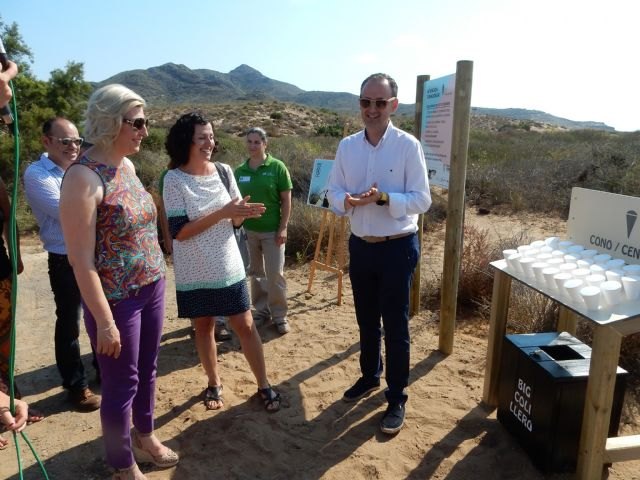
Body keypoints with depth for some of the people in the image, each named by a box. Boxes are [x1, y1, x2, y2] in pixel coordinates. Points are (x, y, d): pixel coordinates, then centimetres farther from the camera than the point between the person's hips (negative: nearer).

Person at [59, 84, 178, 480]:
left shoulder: (127, 165, 5)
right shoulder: (84, 177, -19)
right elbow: (81, 259, -20)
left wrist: (156, 278, 16)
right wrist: (105, 321, -19)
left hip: (152, 287, 7)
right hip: (117, 298, -7)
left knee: (147, 370, 22)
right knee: (122, 383, 10)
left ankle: (145, 435, 46)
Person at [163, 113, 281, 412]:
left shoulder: (224, 171, -1)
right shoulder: (174, 179, -12)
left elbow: (234, 221, 6)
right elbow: (179, 231, -18)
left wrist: (243, 213, -19)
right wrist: (223, 213, -24)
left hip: (228, 267, 2)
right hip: (195, 273, -2)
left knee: (245, 326, 6)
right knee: (204, 327, 14)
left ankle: (264, 385, 20)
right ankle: (214, 384, 34)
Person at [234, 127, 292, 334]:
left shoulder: (277, 167, -6)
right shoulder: (240, 171, 3)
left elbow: (286, 199, -6)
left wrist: (283, 228, -10)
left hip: (272, 230, -3)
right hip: (248, 230, 4)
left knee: (275, 274, 0)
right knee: (256, 273, 13)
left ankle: (279, 315, 15)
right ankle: (262, 311, 27)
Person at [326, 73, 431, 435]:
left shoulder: (408, 146, -11)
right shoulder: (347, 146, 2)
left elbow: (422, 200, -13)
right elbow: (334, 192, 4)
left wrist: (384, 198, -28)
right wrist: (348, 201, -19)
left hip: (398, 247, -4)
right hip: (360, 245, 5)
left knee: (395, 325, 5)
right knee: (366, 320, 20)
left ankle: (397, 399, 21)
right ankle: (369, 376, 43)